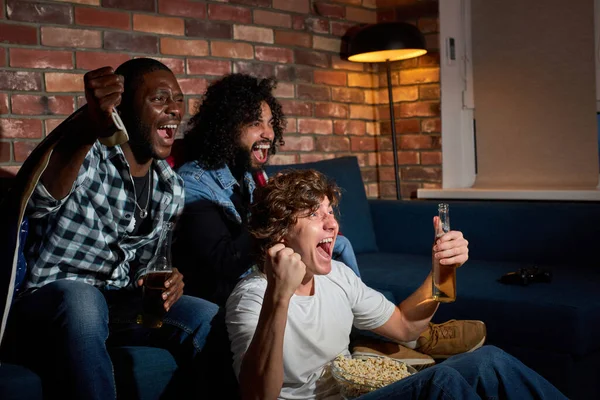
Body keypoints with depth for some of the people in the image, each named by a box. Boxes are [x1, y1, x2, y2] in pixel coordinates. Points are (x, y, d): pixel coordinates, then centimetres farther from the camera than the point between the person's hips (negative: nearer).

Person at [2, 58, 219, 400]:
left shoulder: (172, 186, 7)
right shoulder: (86, 154, -15)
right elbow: (41, 200, -39)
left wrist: (173, 279, -8)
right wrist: (89, 128, -60)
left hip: (121, 305, 6)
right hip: (53, 301, -5)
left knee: (212, 320, -16)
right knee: (82, 300, -39)